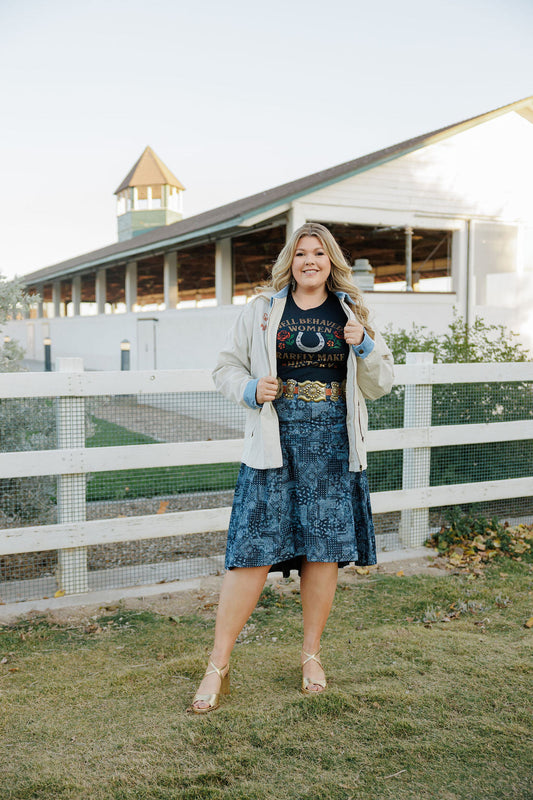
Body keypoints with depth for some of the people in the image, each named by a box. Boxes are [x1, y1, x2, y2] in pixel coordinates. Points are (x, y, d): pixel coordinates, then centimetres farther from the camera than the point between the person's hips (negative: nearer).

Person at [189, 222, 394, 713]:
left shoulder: (353, 312, 12)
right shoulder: (262, 309, 8)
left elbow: (380, 385, 13)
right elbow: (227, 367, 12)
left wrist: (364, 346, -6)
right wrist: (250, 389, -9)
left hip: (333, 443, 2)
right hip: (275, 439, -2)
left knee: (324, 550, 6)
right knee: (253, 552, -5)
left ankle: (311, 653, 26)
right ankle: (218, 666, 6)